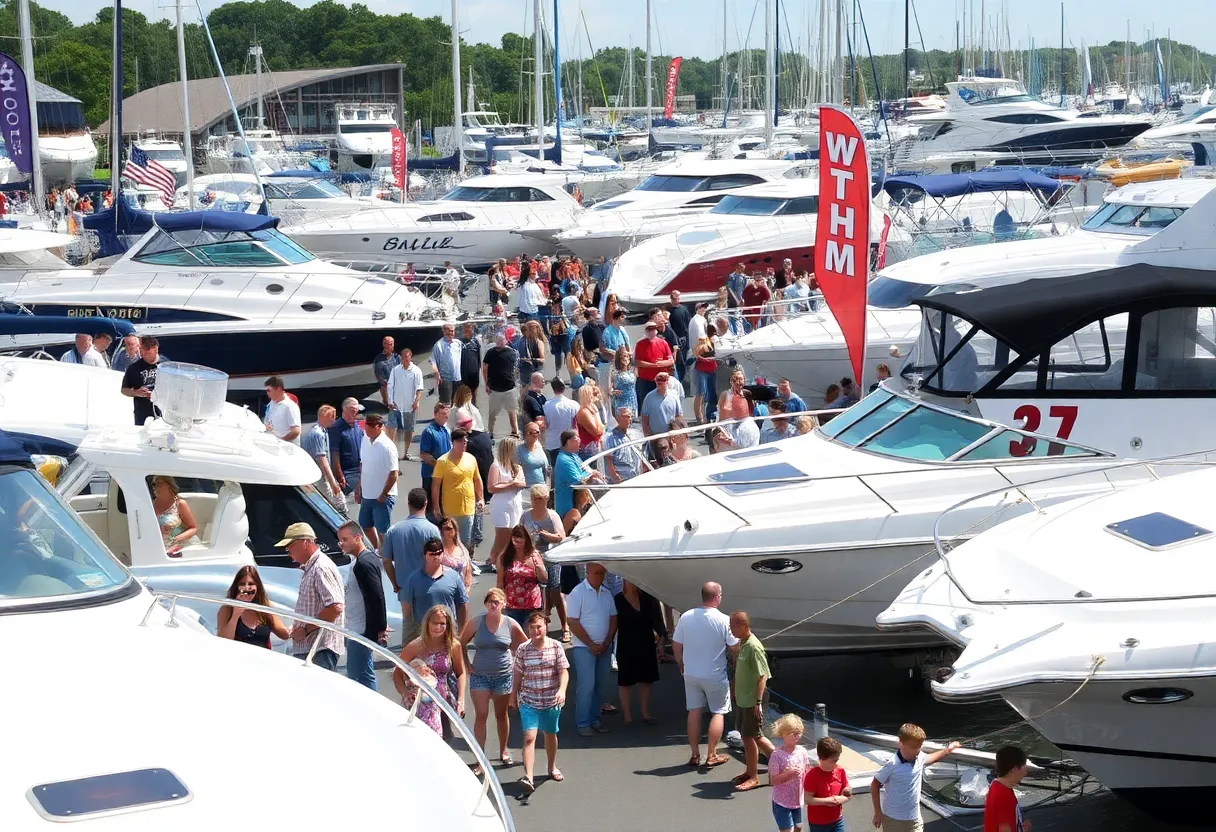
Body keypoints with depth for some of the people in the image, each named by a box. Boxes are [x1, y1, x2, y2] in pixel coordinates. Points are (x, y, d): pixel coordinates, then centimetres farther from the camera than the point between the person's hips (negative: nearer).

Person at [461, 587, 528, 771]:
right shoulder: (476, 622, -6)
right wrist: (466, 664, 1)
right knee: (481, 716, -7)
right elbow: (461, 644, 7)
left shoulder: (510, 624, -5)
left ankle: (503, 751, 34)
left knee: (502, 714, 15)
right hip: (480, 676, -1)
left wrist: (516, 664, 2)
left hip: (503, 675, 1)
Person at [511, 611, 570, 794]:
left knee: (550, 734, 19)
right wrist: (513, 695, 14)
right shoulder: (522, 649, -3)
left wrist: (562, 690, -22)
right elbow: (518, 675, 7)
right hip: (528, 700, -1)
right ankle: (528, 777, -23)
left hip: (551, 700, 1)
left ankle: (552, 767, 43)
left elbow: (564, 671, -6)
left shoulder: (555, 647, -5)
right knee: (529, 737, -14)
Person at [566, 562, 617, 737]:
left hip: (604, 647, 6)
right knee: (586, 685, -10)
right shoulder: (578, 593, -8)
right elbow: (573, 622, -12)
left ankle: (594, 719, 19)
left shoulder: (607, 593, 9)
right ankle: (583, 723, -3)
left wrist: (607, 642, -2)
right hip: (584, 647, -6)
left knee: (602, 686, 7)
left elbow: (613, 618, 12)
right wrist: (591, 645, -13)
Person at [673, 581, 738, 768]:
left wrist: (681, 666, 17)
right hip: (715, 676, -4)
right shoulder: (723, 620, -17)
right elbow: (734, 648, -12)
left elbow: (676, 645, 1)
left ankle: (695, 755, 17)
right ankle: (712, 755, 11)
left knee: (694, 712, 12)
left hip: (691, 674, 4)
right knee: (718, 713, 10)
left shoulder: (686, 617, -6)